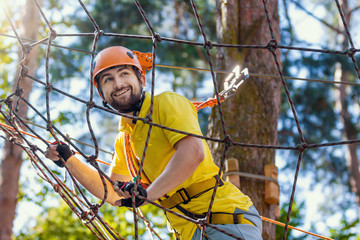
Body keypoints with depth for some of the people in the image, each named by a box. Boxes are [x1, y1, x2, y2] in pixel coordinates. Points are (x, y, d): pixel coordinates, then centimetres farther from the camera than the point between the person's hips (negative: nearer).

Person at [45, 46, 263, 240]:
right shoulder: (123, 140, 17)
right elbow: (114, 194, 21)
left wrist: (146, 193, -22)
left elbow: (193, 153, -22)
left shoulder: (167, 103, -6)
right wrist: (69, 161, 15)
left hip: (226, 214, -7)